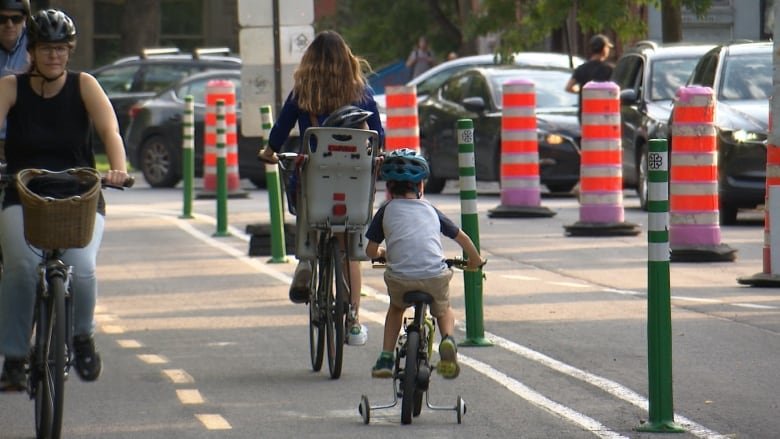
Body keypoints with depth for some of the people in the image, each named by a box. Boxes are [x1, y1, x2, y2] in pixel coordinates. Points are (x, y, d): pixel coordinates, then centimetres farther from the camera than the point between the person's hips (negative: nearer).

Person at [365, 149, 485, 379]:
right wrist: (475, 261, 45)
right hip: (435, 277, 1)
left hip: (400, 279, -1)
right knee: (443, 310, 30)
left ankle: (386, 358, 22)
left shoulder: (387, 211, 12)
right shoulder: (430, 210, 19)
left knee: (396, 308, 33)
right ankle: (447, 338, -1)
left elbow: (371, 251, 11)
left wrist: (382, 253, 35)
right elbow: (461, 237, 27)